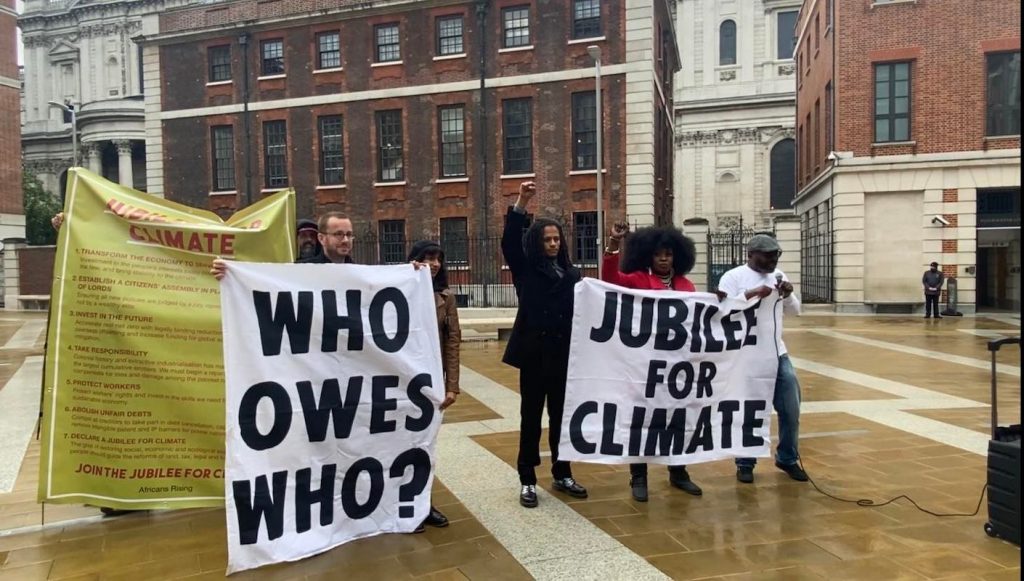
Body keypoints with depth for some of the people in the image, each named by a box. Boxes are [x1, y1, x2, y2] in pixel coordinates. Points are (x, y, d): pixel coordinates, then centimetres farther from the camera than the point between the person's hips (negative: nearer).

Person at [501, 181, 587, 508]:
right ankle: (527, 481, 13)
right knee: (531, 417, 5)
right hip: (534, 354, -2)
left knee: (562, 416, 12)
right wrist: (521, 204, -23)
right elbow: (509, 242, -12)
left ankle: (562, 475, 26)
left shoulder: (572, 274, 8)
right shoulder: (525, 270, 2)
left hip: (565, 355, 3)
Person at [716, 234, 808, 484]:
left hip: (777, 354, 5)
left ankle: (787, 459, 26)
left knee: (791, 409, 8)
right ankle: (745, 464, 18)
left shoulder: (778, 276, 10)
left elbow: (795, 311, 13)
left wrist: (788, 294, -7)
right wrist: (751, 294, -24)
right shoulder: (733, 277, -6)